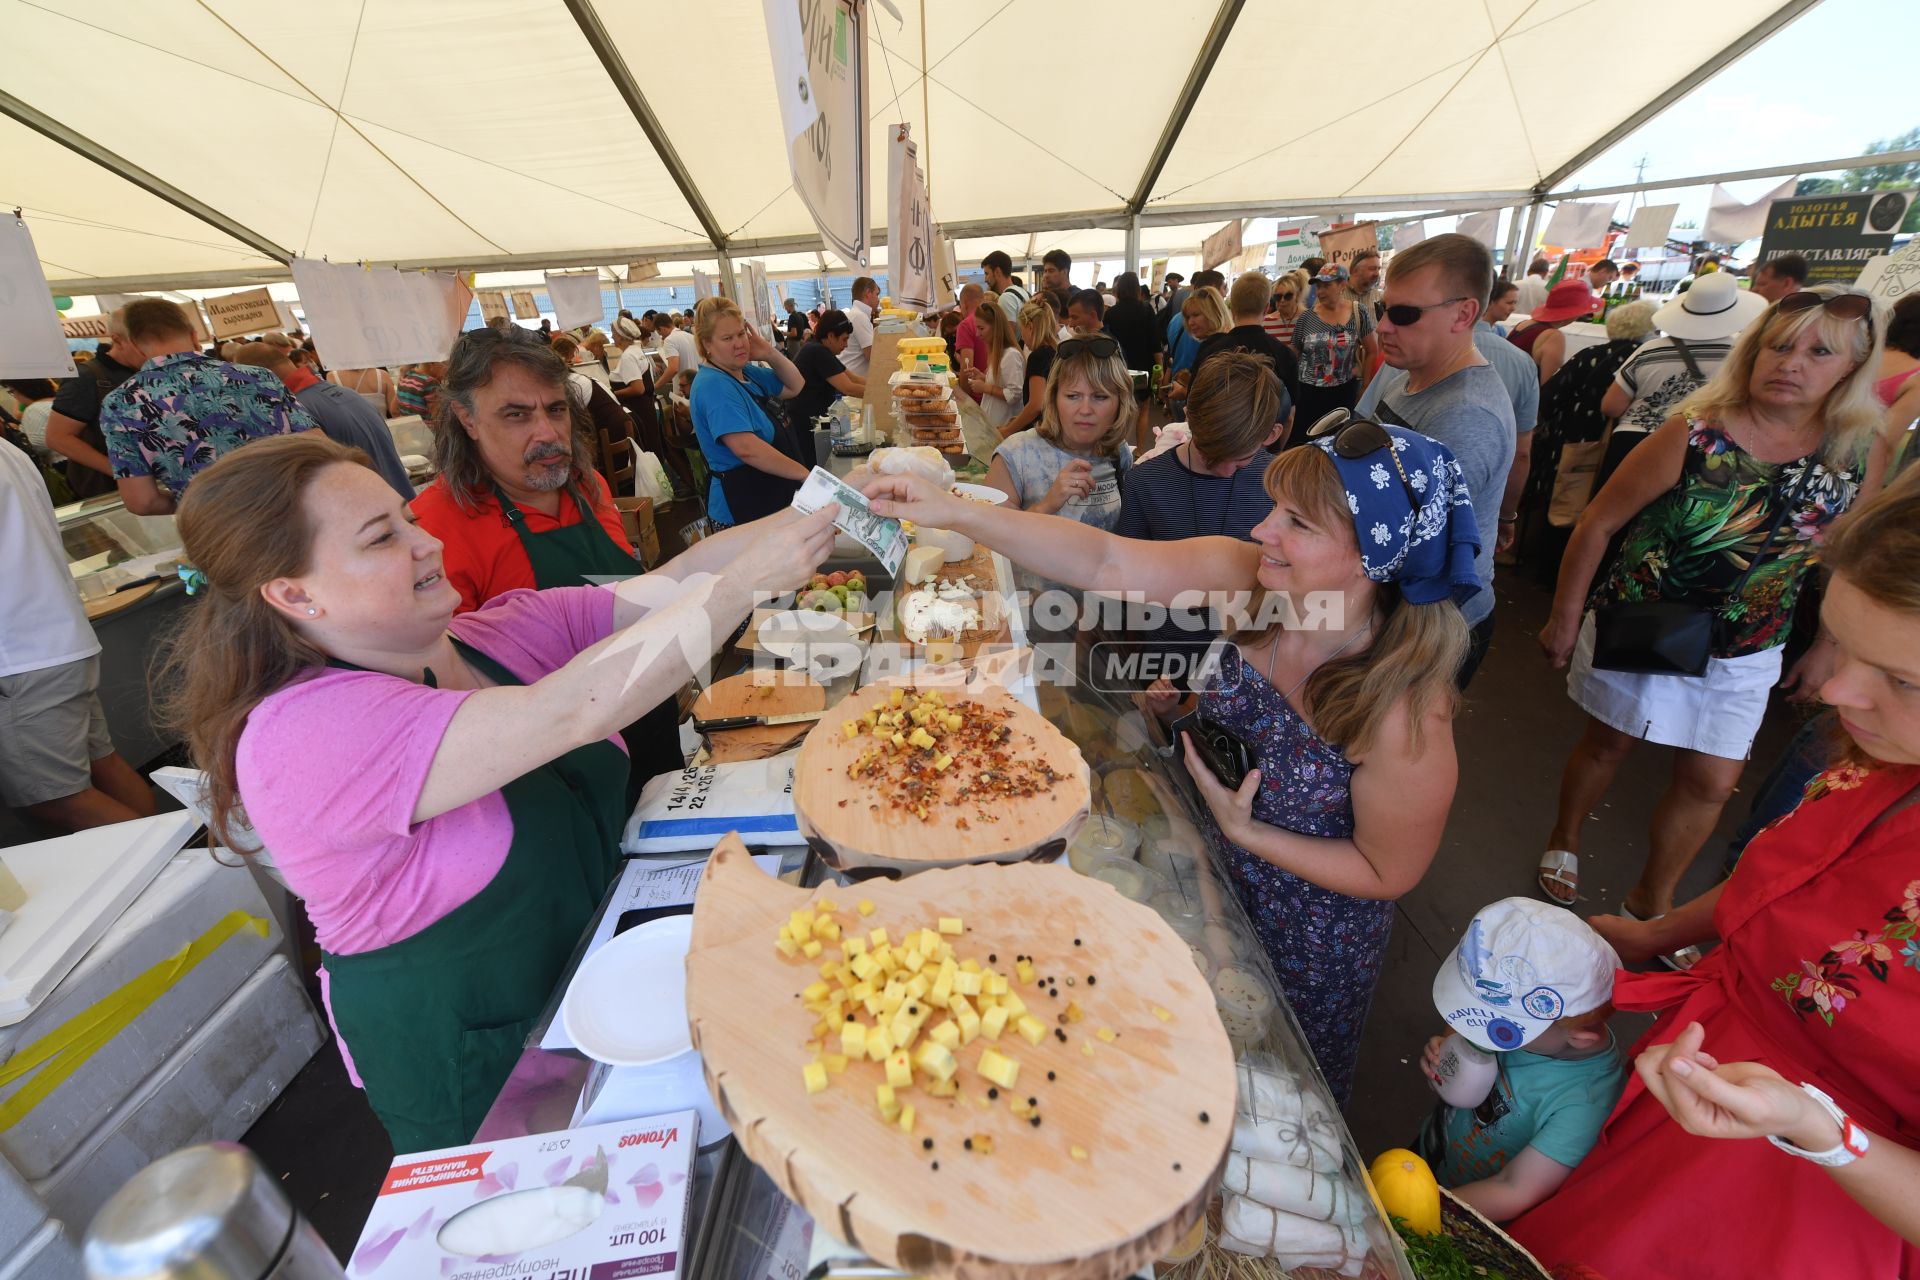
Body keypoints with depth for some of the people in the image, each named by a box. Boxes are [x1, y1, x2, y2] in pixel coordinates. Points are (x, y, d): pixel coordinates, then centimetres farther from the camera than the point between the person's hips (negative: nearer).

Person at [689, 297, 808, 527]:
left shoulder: (745, 371, 8)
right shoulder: (713, 386, -21)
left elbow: (795, 387, 16)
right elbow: (746, 448, -32)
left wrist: (770, 354, -2)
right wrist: (805, 474, -26)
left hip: (777, 495, 9)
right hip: (745, 509, -9)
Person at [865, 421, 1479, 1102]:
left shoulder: (1403, 713, -36)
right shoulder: (1251, 578, -24)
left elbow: (1388, 872, -20)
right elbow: (1106, 562, -26)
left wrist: (1247, 831, -27)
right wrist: (955, 511, -33)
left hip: (1303, 941, -4)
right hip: (1214, 876, 5)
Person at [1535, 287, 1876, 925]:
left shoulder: (1858, 455, -6)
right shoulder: (1695, 436, -18)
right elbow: (1598, 524, -14)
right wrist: (1565, 618, -11)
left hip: (1742, 655, 4)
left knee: (1712, 782, 11)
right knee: (1607, 742, 14)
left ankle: (1652, 898, 32)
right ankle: (1564, 838, 40)